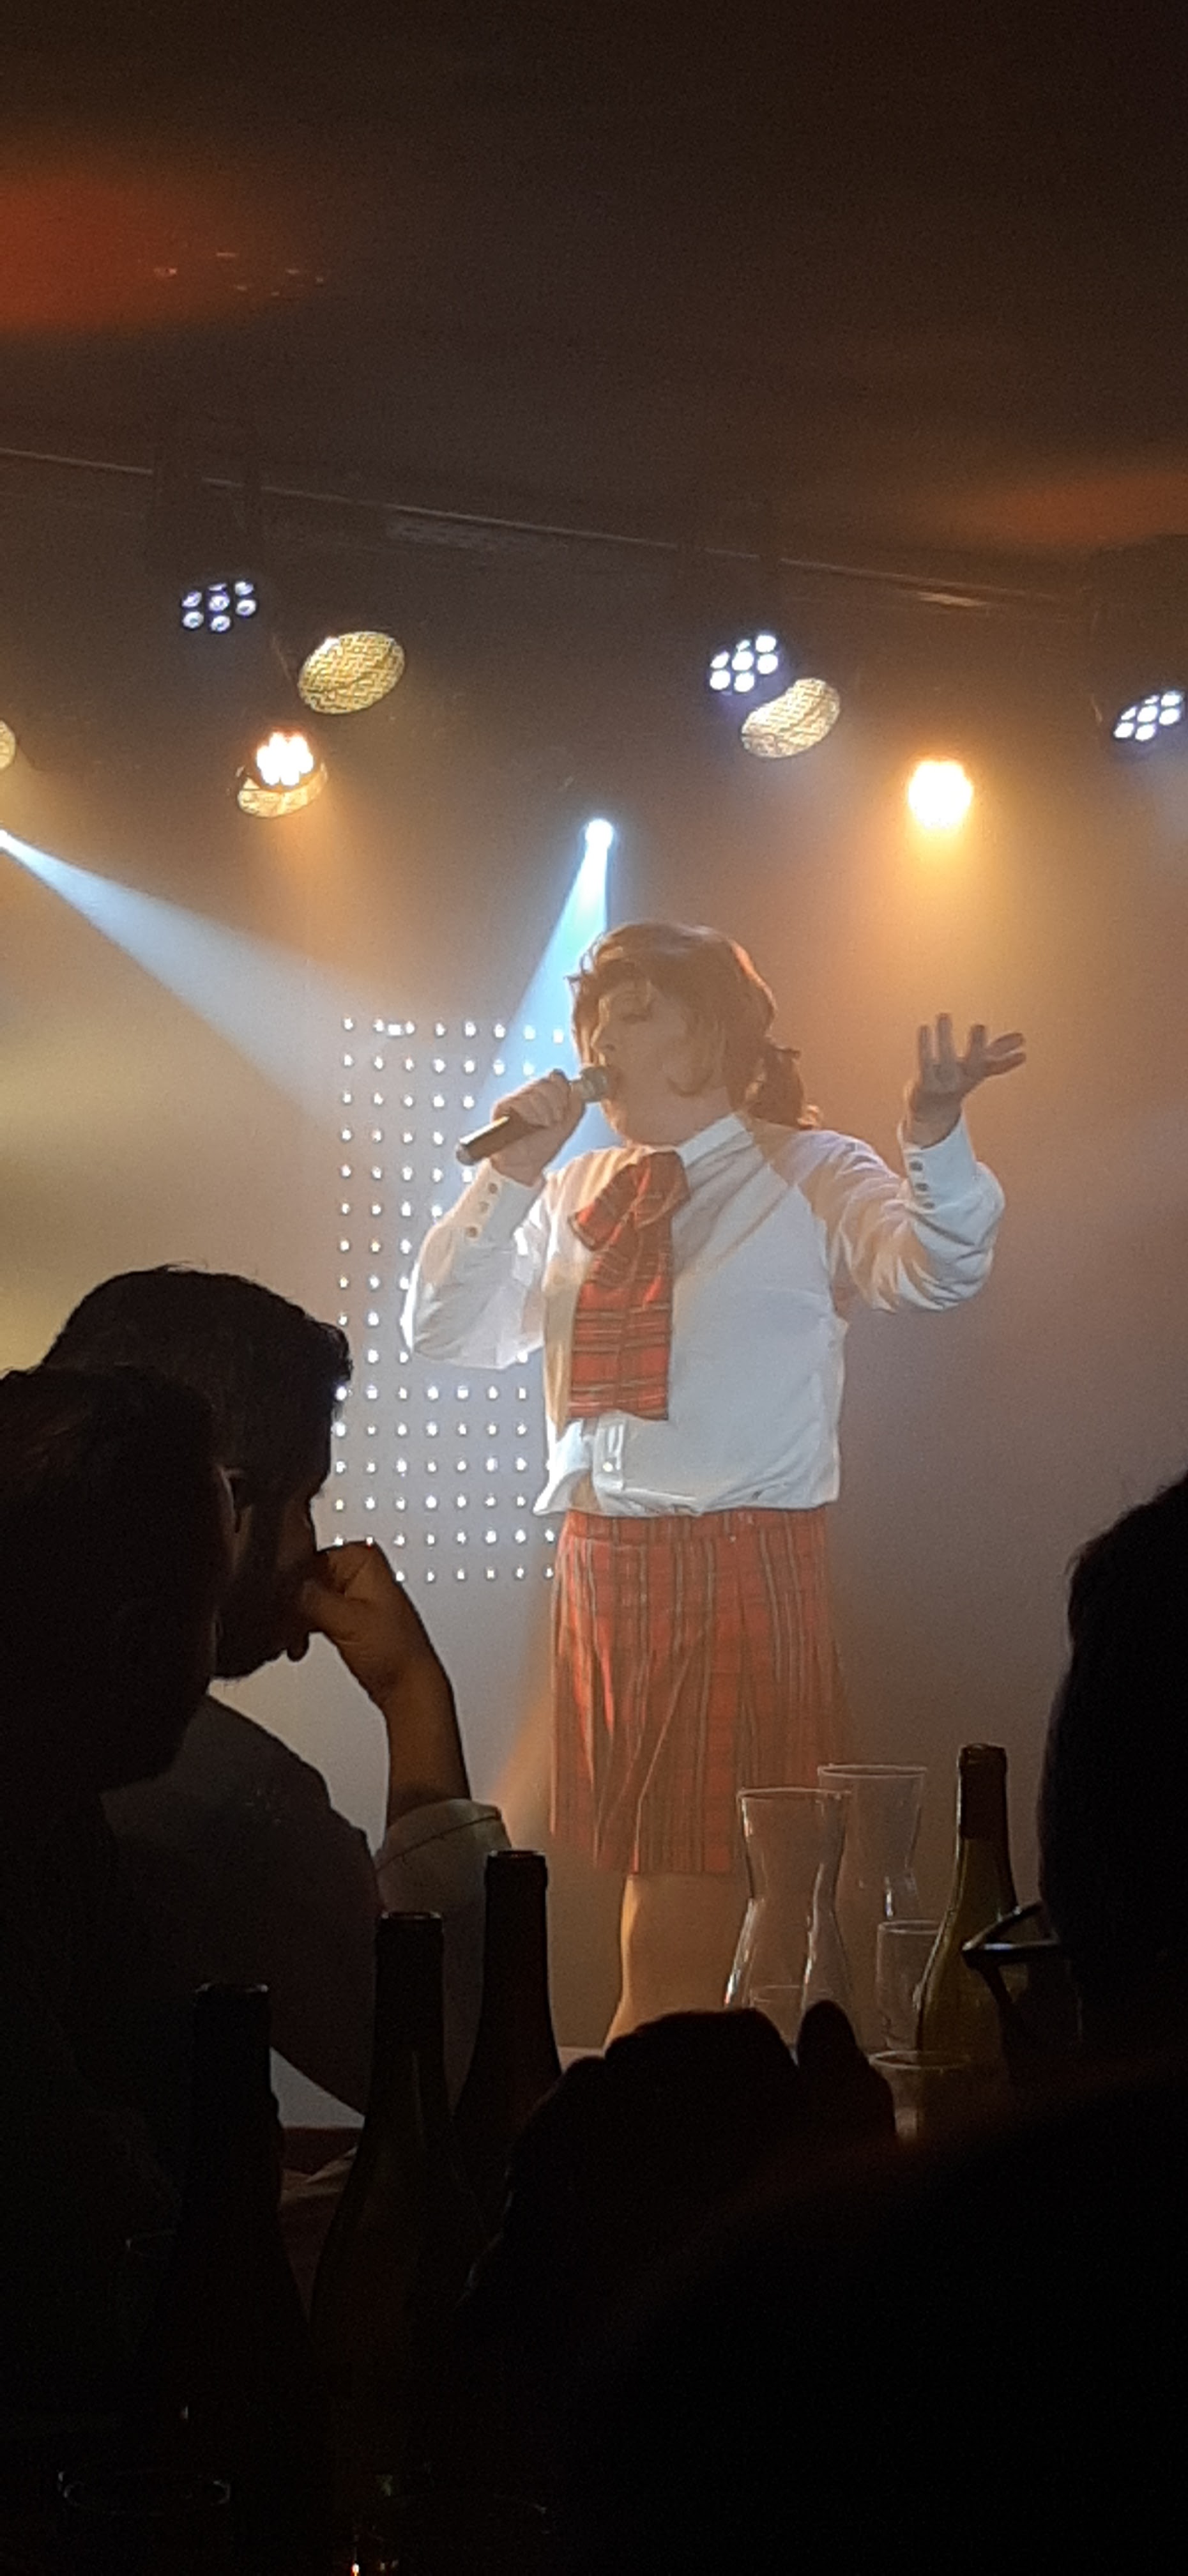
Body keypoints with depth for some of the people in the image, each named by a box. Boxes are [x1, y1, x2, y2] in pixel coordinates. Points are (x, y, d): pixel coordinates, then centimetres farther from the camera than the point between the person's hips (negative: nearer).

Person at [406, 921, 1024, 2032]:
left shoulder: (809, 1179, -2)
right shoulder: (573, 1197, 14)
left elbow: (933, 1268, -21)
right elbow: (445, 1329, 11)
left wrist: (935, 1139, -42)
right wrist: (509, 1172, -1)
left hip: (743, 1570, -6)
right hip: (598, 1559, 6)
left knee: (679, 1926, -9)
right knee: (655, 1886, 13)